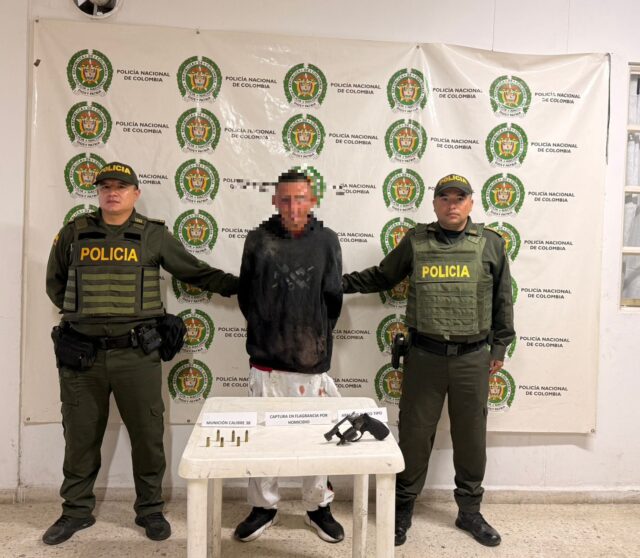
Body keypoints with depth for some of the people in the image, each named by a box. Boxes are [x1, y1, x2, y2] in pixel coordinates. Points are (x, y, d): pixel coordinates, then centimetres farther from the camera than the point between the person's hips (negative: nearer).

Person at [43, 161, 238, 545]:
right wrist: (80, 311, 7)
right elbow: (55, 283, 18)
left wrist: (237, 284, -2)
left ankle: (150, 509, 26)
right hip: (81, 353, 2)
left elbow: (194, 271, 5)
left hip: (136, 353, -1)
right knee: (81, 436, 14)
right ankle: (77, 510, 33)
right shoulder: (74, 233, 6)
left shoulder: (154, 235, 1)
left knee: (147, 434, 7)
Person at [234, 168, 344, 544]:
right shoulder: (259, 240, -1)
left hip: (313, 361, 0)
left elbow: (333, 298, 4)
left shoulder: (327, 240, 0)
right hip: (267, 361, 1)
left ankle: (319, 507, 32)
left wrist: (317, 337, 6)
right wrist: (267, 333, 4)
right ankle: (264, 507, 32)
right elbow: (245, 298, 4)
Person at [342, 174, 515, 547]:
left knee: (471, 436, 12)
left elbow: (502, 299, 8)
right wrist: (339, 282, 6)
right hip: (425, 355, 0)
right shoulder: (415, 241, 3)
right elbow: (381, 277, 13)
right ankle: (403, 509, 27)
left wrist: (499, 346, 7)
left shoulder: (491, 243, 3)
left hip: (473, 358, 1)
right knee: (415, 434, 8)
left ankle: (470, 511, 33)